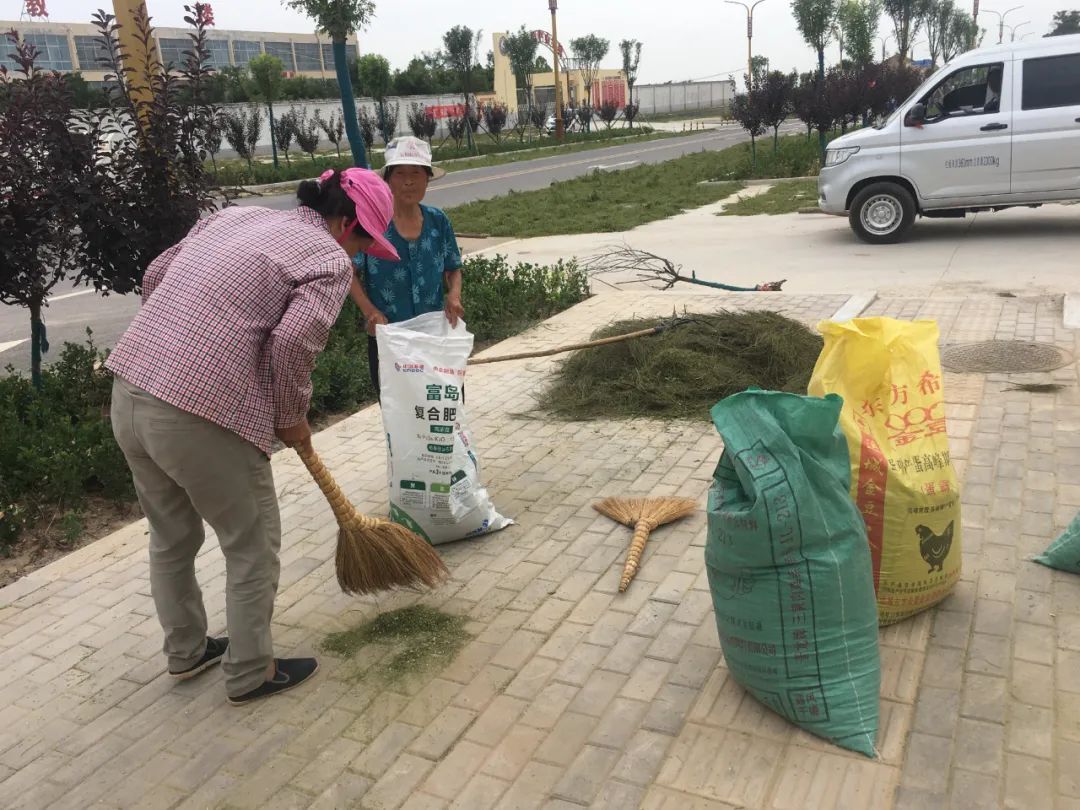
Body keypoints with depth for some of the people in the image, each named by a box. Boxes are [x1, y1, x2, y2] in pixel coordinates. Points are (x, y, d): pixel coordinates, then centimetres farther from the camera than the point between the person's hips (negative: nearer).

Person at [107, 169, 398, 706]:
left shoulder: (234, 215, 17)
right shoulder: (330, 259, -4)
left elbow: (155, 276, 20)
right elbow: (293, 341, -18)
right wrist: (290, 417, -1)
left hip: (128, 390, 8)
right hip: (204, 417, -8)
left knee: (171, 536, 25)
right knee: (252, 548, 13)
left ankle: (186, 652, 44)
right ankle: (250, 675, 29)